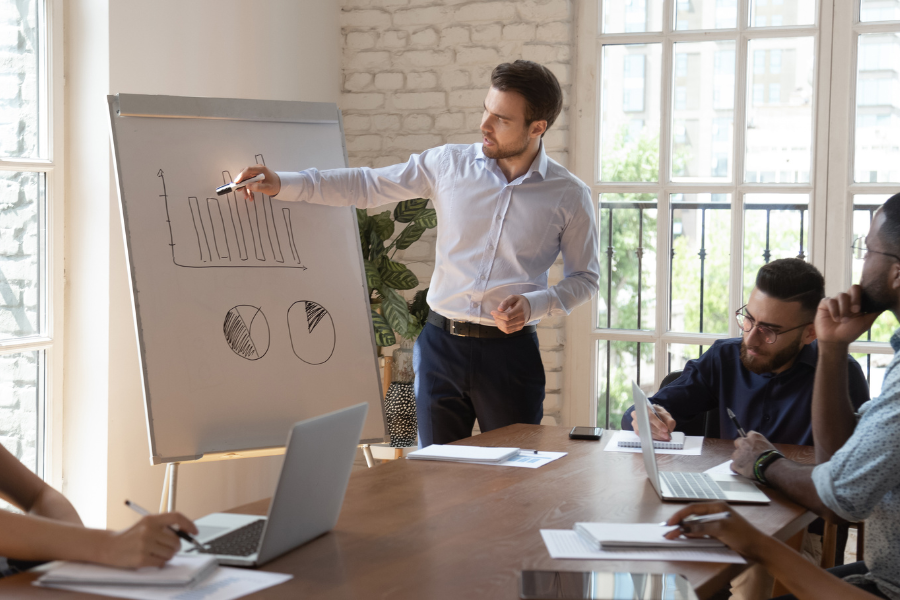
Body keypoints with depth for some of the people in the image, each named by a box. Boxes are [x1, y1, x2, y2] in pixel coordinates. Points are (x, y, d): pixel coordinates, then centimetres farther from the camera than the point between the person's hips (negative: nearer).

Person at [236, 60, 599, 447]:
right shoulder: (449, 164, 3)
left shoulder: (570, 196, -1)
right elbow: (366, 186, 5)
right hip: (441, 343, 2)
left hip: (510, 350, -2)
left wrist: (533, 305, -11)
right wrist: (282, 184, -5)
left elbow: (585, 278, 7)